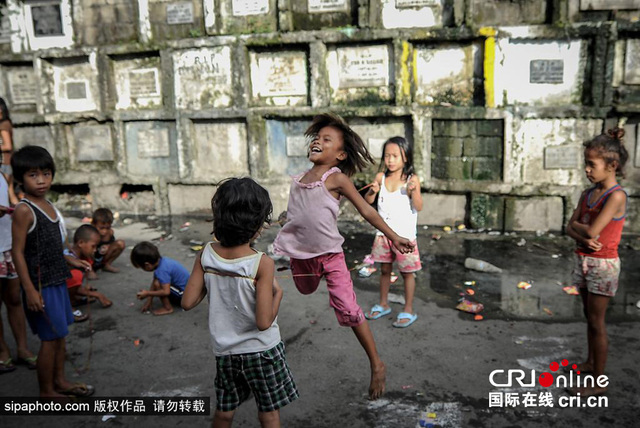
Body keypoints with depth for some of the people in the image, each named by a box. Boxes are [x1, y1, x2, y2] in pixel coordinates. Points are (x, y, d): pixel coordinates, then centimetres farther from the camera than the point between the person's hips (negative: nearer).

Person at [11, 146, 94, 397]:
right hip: (41, 286, -8)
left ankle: (60, 381, 33)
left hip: (57, 281, 8)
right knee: (50, 338, 2)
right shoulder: (24, 210, -17)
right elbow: (17, 252, -18)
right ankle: (46, 391, 18)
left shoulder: (48, 206, 7)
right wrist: (30, 290, -20)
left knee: (60, 334, 18)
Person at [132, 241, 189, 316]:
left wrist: (147, 293, -20)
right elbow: (153, 283, 7)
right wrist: (148, 301, 9)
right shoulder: (161, 261, 0)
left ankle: (168, 308, -7)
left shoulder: (162, 270, -28)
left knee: (158, 284, -23)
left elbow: (166, 292, -32)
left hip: (184, 294, -10)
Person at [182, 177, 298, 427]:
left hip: (224, 350, 4)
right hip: (260, 350, -4)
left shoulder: (206, 255, -11)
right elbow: (264, 322, -23)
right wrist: (278, 294, -7)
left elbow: (188, 302, -8)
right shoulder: (262, 264, -23)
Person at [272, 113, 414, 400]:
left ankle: (377, 365, 5)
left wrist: (393, 237, -9)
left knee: (347, 310, -8)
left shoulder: (336, 179, -10)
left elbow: (366, 211, -8)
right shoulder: (297, 180, 5)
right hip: (299, 256, 5)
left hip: (330, 255, -5)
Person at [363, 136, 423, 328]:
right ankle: (383, 305, 34)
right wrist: (372, 191, -20)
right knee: (384, 269, 17)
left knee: (407, 272, 7)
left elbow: (418, 207, -16)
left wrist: (413, 190, -32)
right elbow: (367, 201, 1)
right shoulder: (381, 177, 0)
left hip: (404, 235, -4)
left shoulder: (412, 179, -11)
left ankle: (408, 311, 20)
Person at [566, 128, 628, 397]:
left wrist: (578, 225, -5)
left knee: (596, 322, -1)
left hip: (603, 264, -7)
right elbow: (571, 228, 4)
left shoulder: (616, 196, -18)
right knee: (590, 316, 19)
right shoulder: (588, 194, 6)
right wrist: (583, 239, -15)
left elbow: (592, 230, -25)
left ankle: (598, 382, 11)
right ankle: (590, 363, 35)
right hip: (583, 260, 7)